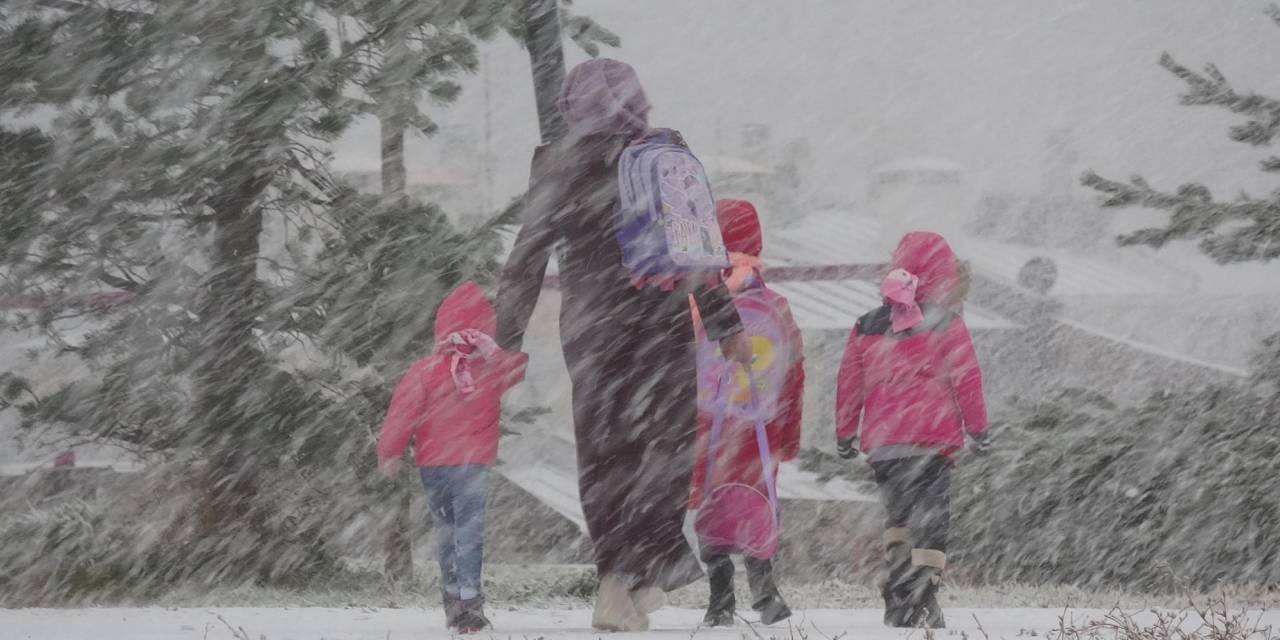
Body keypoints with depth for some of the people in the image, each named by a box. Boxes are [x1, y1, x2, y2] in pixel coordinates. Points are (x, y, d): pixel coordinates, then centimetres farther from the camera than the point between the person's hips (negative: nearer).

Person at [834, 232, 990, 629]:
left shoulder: (867, 327, 9)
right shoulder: (946, 325, -2)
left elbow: (849, 383, 11)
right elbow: (967, 380, -1)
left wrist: (845, 435, 20)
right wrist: (977, 429, 9)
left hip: (880, 443, 4)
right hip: (931, 439, -4)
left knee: (899, 515, 18)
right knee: (930, 520, -2)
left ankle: (897, 595, 8)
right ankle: (921, 596, -14)